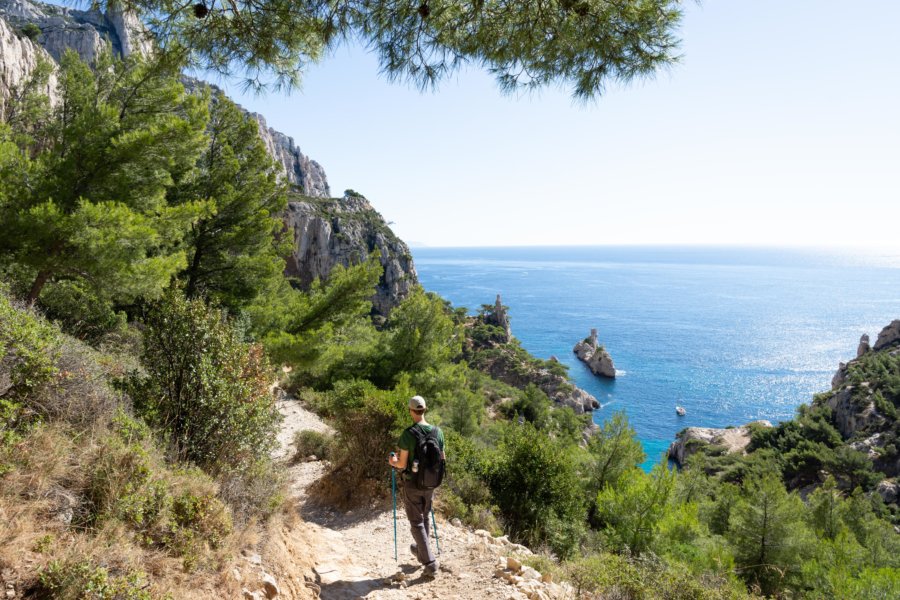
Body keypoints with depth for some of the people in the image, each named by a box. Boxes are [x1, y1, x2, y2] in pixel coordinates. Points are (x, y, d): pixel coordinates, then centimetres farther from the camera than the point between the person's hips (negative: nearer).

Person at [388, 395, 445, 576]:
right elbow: (442, 459, 3)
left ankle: (430, 563, 2)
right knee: (424, 517, 24)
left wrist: (393, 461, 5)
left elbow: (402, 464, -17)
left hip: (412, 484, -5)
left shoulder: (408, 433, -20)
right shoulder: (437, 431, -6)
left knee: (417, 523, 6)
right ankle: (419, 550, 43)